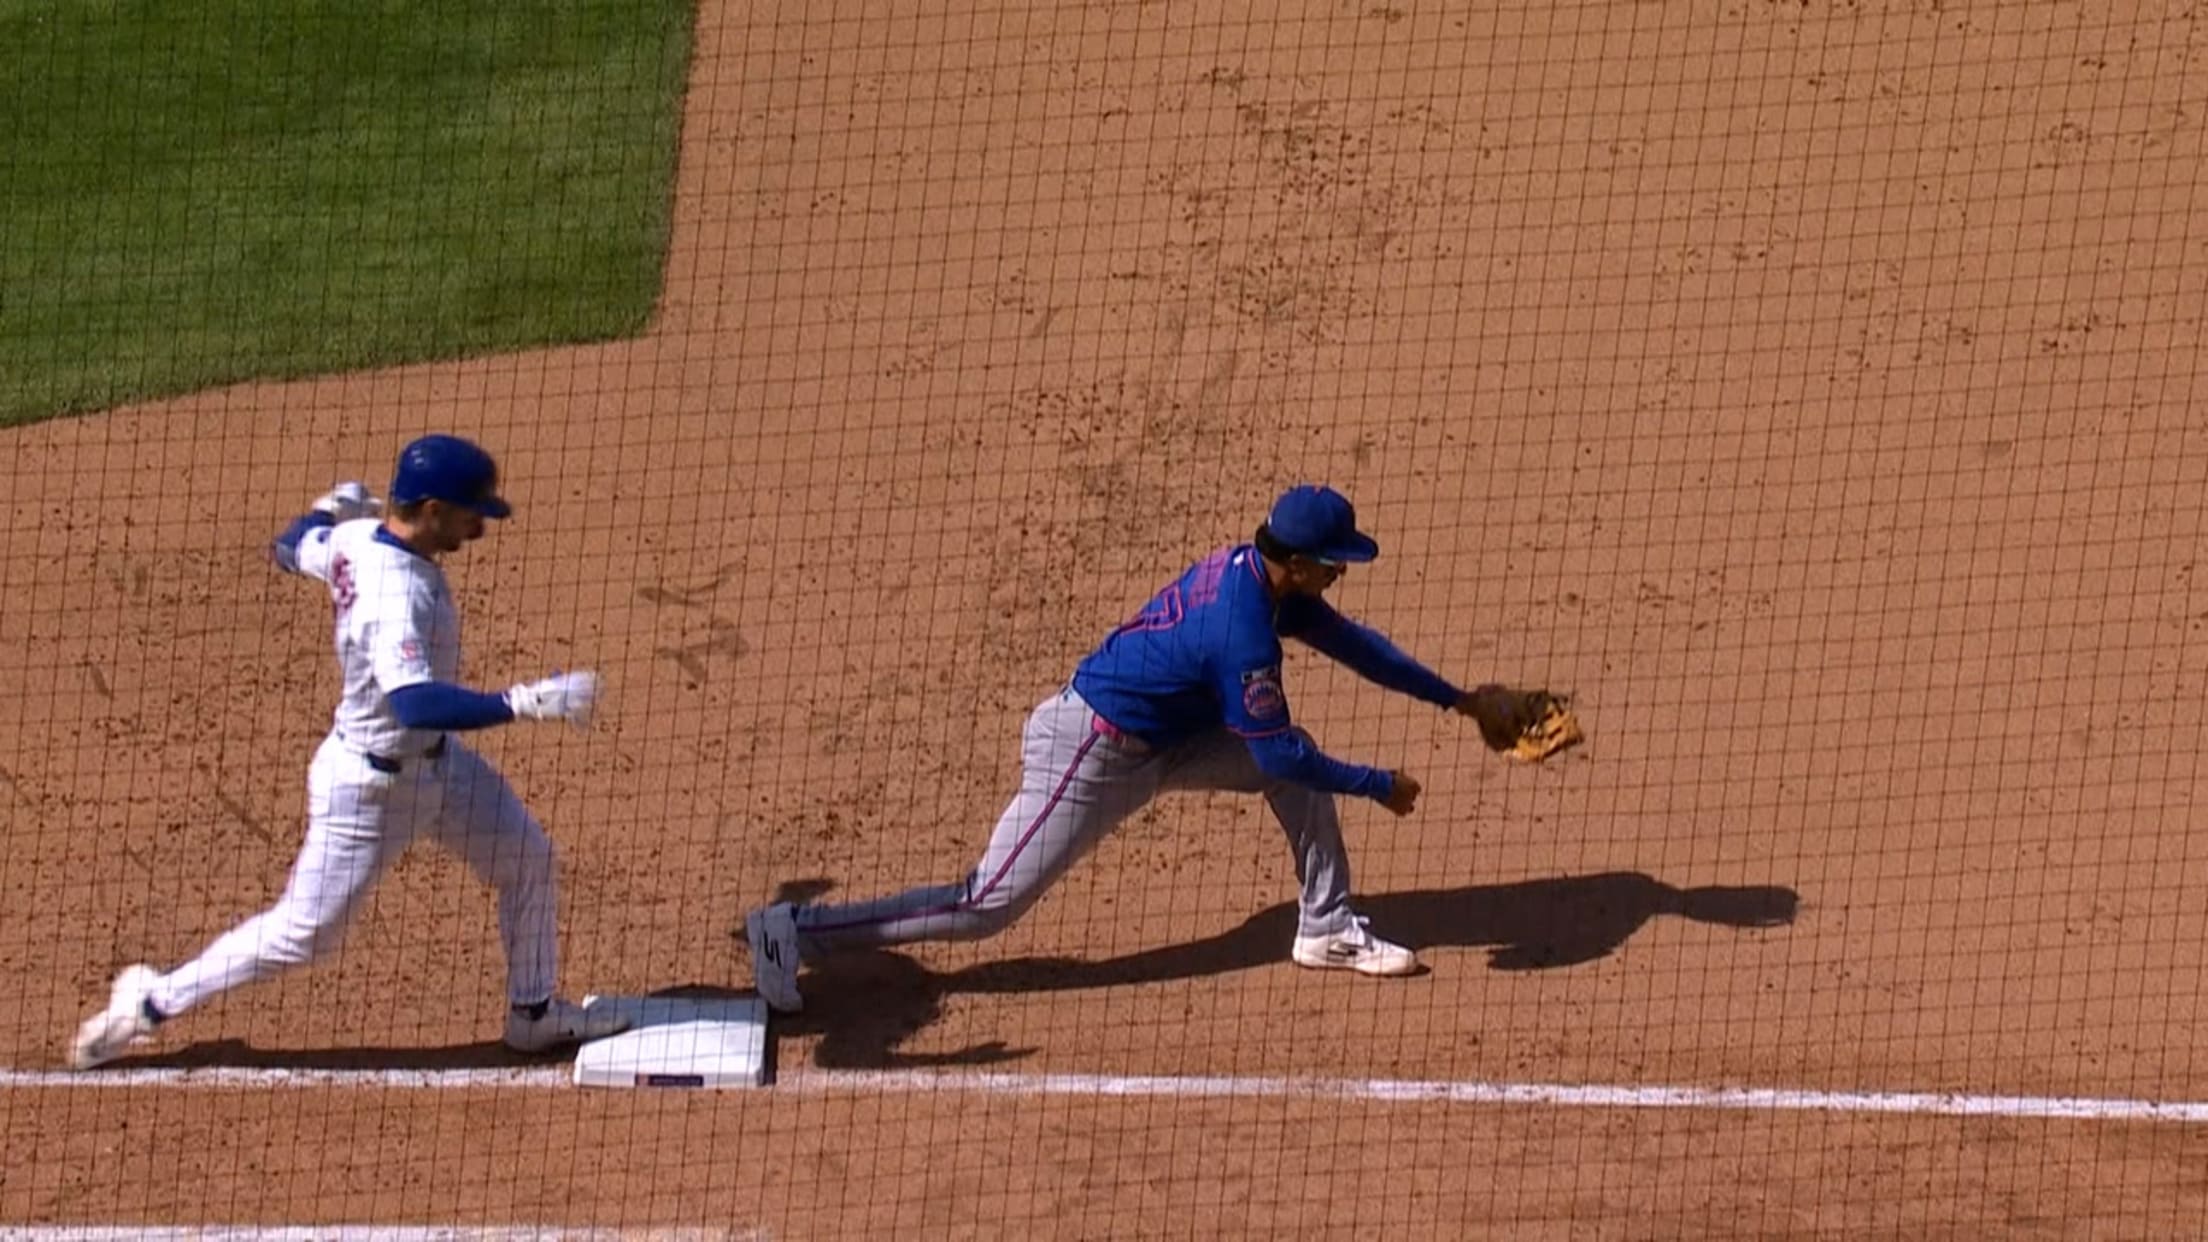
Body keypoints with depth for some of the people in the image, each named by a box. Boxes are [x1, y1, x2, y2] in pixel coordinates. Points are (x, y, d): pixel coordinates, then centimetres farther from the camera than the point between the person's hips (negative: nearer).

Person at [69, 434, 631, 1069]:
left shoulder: (353, 539, -9)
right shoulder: (395, 594, -35)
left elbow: (289, 548, 12)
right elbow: (415, 702, -49)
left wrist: (329, 509, 30)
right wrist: (523, 703, -52)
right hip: (371, 787, -10)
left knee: (527, 859, 16)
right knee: (301, 932, 2)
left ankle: (535, 1015, 32)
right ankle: (155, 1000, 18)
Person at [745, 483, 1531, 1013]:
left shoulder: (1256, 572, -1)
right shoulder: (1244, 631, -30)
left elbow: (1348, 640, 13)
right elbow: (1276, 752, -23)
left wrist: (1456, 699, 16)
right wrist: (1379, 788, -11)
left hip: (1157, 740, 10)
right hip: (1091, 760, -9)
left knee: (1299, 767, 6)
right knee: (988, 905, -7)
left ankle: (1326, 929, 15)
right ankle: (801, 932, -2)